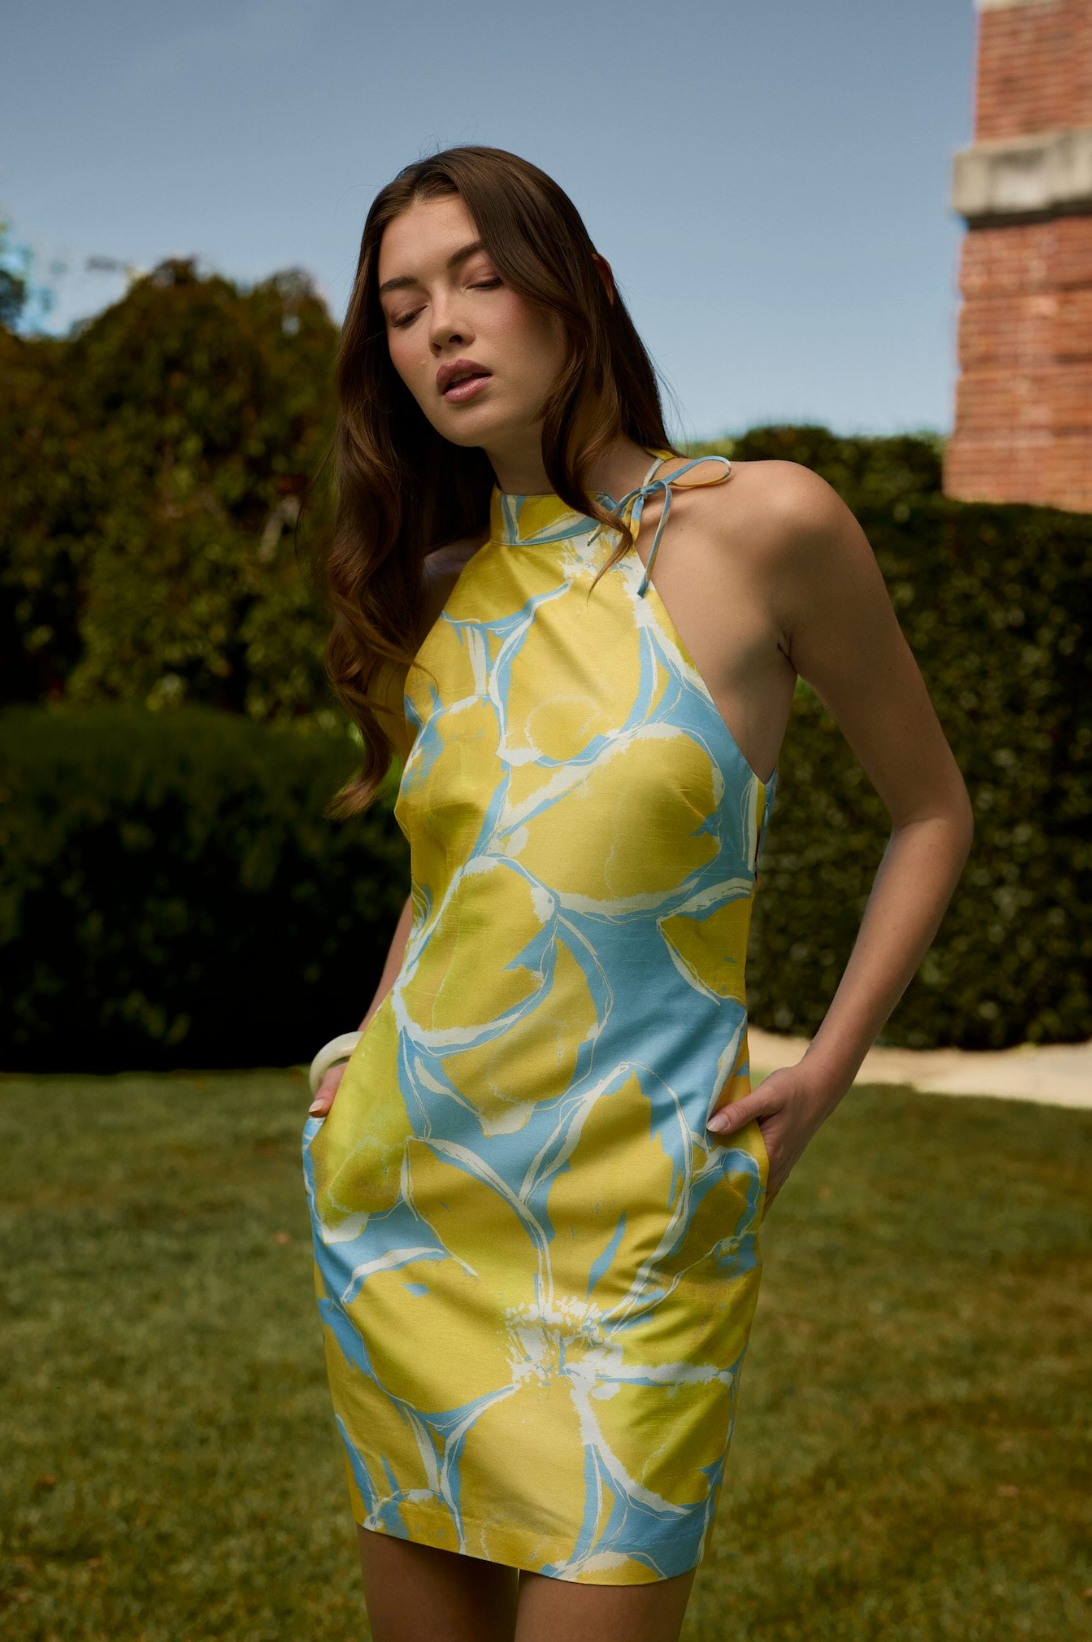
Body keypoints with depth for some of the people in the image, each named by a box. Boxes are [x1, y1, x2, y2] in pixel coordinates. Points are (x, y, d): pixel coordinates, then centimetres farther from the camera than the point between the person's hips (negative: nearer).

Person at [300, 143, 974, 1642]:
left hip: (631, 1232, -4)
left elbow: (929, 810, 3)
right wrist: (375, 1052, 10)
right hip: (396, 1193, 5)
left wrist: (822, 1078, -5)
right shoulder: (431, 588, 7)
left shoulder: (762, 525, -7)